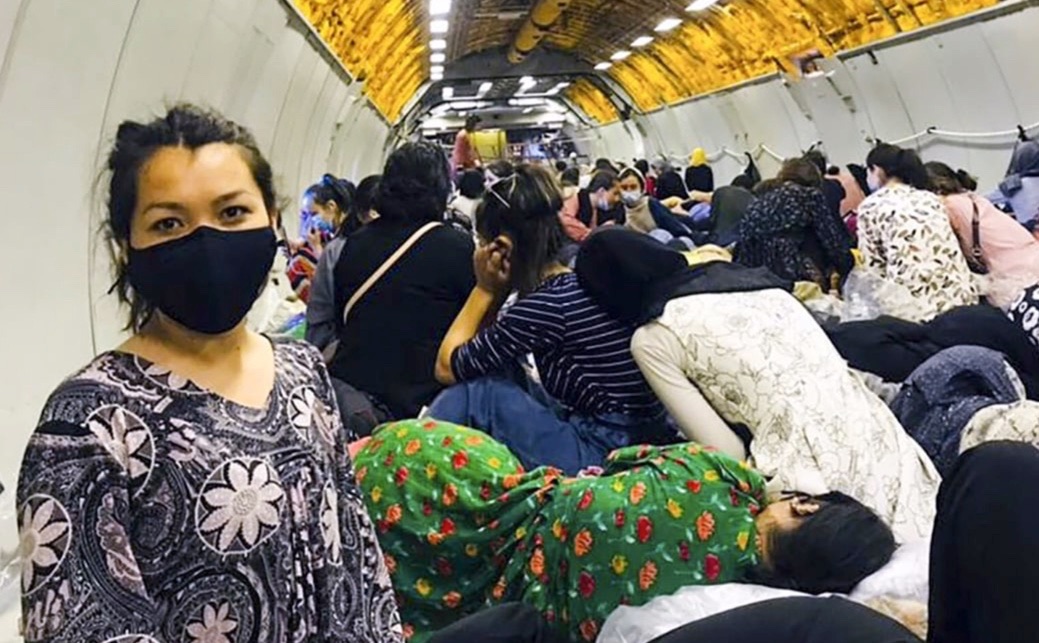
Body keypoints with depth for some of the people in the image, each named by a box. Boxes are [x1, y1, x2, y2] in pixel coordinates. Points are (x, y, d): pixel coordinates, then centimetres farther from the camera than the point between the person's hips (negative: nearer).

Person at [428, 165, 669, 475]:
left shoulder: (544, 305, -18)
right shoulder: (582, 281, 7)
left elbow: (447, 368, -5)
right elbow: (482, 352, 15)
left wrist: (485, 288, -1)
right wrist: (494, 291, 3)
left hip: (602, 457, -9)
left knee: (473, 393, -9)